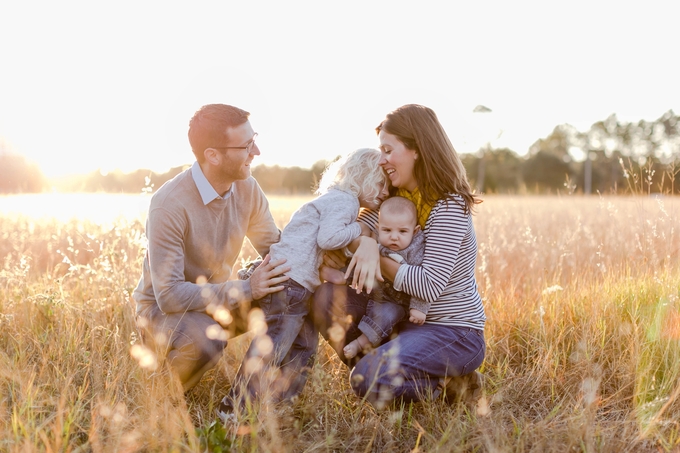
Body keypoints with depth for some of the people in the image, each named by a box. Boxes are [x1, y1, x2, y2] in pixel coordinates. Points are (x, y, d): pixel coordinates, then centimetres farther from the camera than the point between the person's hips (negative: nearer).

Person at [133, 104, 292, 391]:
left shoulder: (247, 189, -9)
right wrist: (246, 289, -35)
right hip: (163, 307, -6)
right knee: (206, 341, -37)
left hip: (219, 299, 6)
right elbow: (169, 295, -32)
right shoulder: (169, 205, -30)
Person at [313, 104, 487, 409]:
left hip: (455, 333, -8)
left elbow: (430, 286, -23)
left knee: (367, 380, -26)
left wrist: (377, 259, -16)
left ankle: (447, 384, -1)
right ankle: (384, 371, -2)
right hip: (408, 320, 8)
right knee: (327, 297, -9)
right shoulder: (396, 197, 6)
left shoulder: (449, 205, -18)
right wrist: (364, 244, -24)